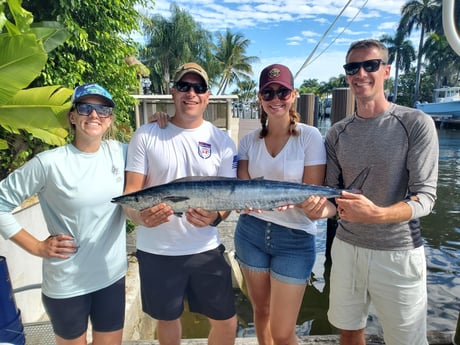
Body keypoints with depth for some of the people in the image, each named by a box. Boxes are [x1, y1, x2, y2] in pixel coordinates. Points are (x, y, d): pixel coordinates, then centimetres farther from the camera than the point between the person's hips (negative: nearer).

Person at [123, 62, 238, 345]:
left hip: (205, 249, 1)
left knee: (227, 322, 11)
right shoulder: (146, 136, -5)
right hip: (156, 251, 0)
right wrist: (140, 215, -27)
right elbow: (131, 192, -5)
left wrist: (215, 217, -21)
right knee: (167, 318, 22)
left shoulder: (222, 140, -2)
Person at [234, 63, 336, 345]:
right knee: (261, 310, 20)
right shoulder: (249, 140, 2)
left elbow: (313, 193, -11)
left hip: (295, 238, -3)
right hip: (251, 231, 3)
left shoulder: (309, 136, -9)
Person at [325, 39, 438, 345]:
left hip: (399, 254, -3)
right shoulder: (337, 133, 3)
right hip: (347, 247, 4)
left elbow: (425, 198, -14)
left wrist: (376, 214, -31)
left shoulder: (416, 124, -9)